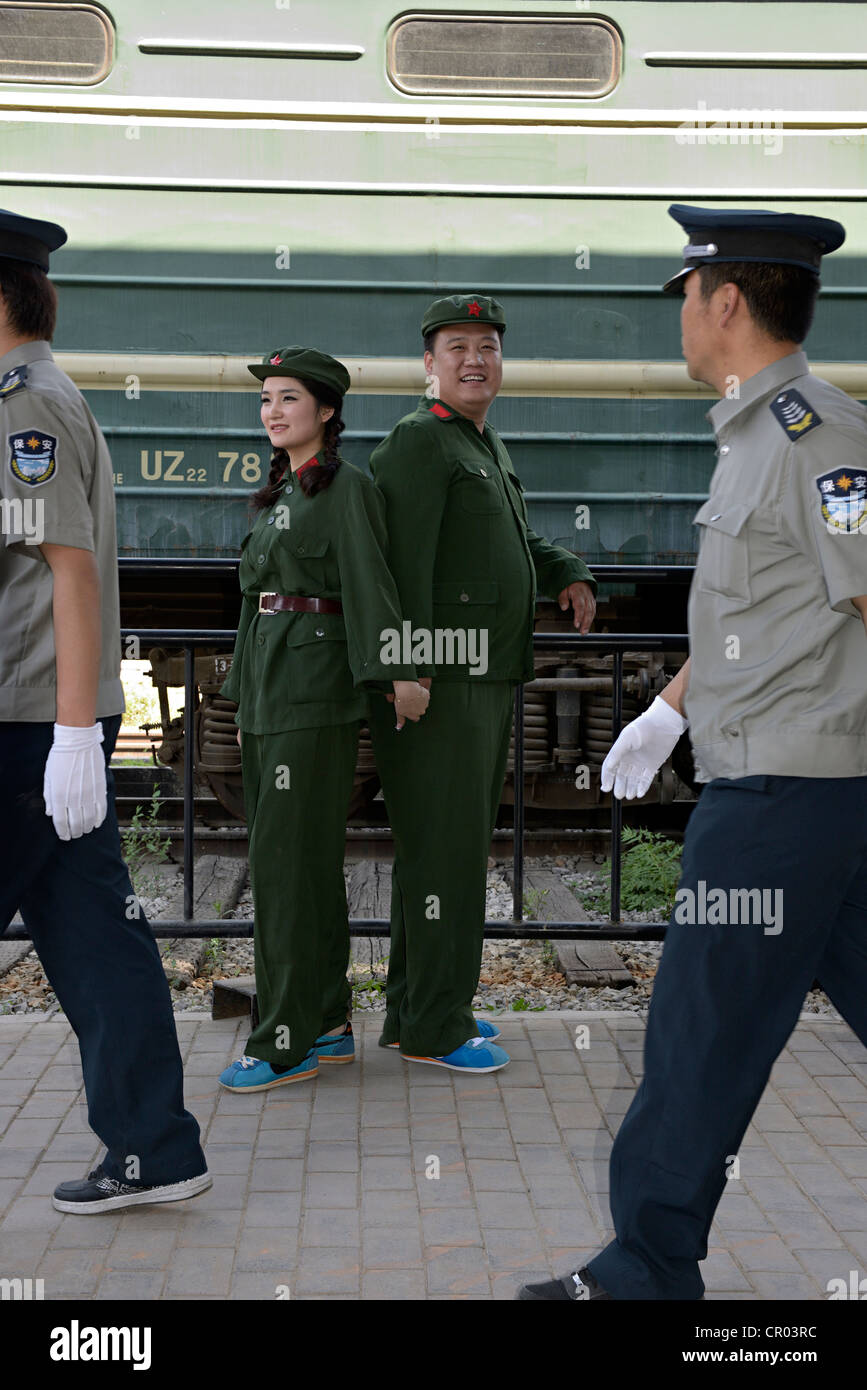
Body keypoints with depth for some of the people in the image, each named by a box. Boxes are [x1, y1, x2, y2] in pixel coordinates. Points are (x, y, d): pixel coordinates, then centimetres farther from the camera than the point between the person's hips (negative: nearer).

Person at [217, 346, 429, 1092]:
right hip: (269, 694, 9)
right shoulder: (280, 493, 18)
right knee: (308, 865, 12)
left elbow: (369, 583, -19)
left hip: (316, 695, -9)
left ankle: (286, 1043, 1)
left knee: (288, 861, -7)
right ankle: (329, 1025, 20)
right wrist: (248, 706, 22)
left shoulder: (348, 487, -7)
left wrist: (397, 673, -30)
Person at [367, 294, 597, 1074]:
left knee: (453, 843, 14)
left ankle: (417, 1008, 25)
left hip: (487, 681, 10)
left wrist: (570, 575, 12)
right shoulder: (418, 440, -10)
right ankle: (435, 1028, 3)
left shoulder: (485, 446, 20)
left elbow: (512, 541, 31)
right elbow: (404, 561, -19)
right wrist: (412, 673, -25)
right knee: (446, 845, -6)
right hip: (439, 683, -10)